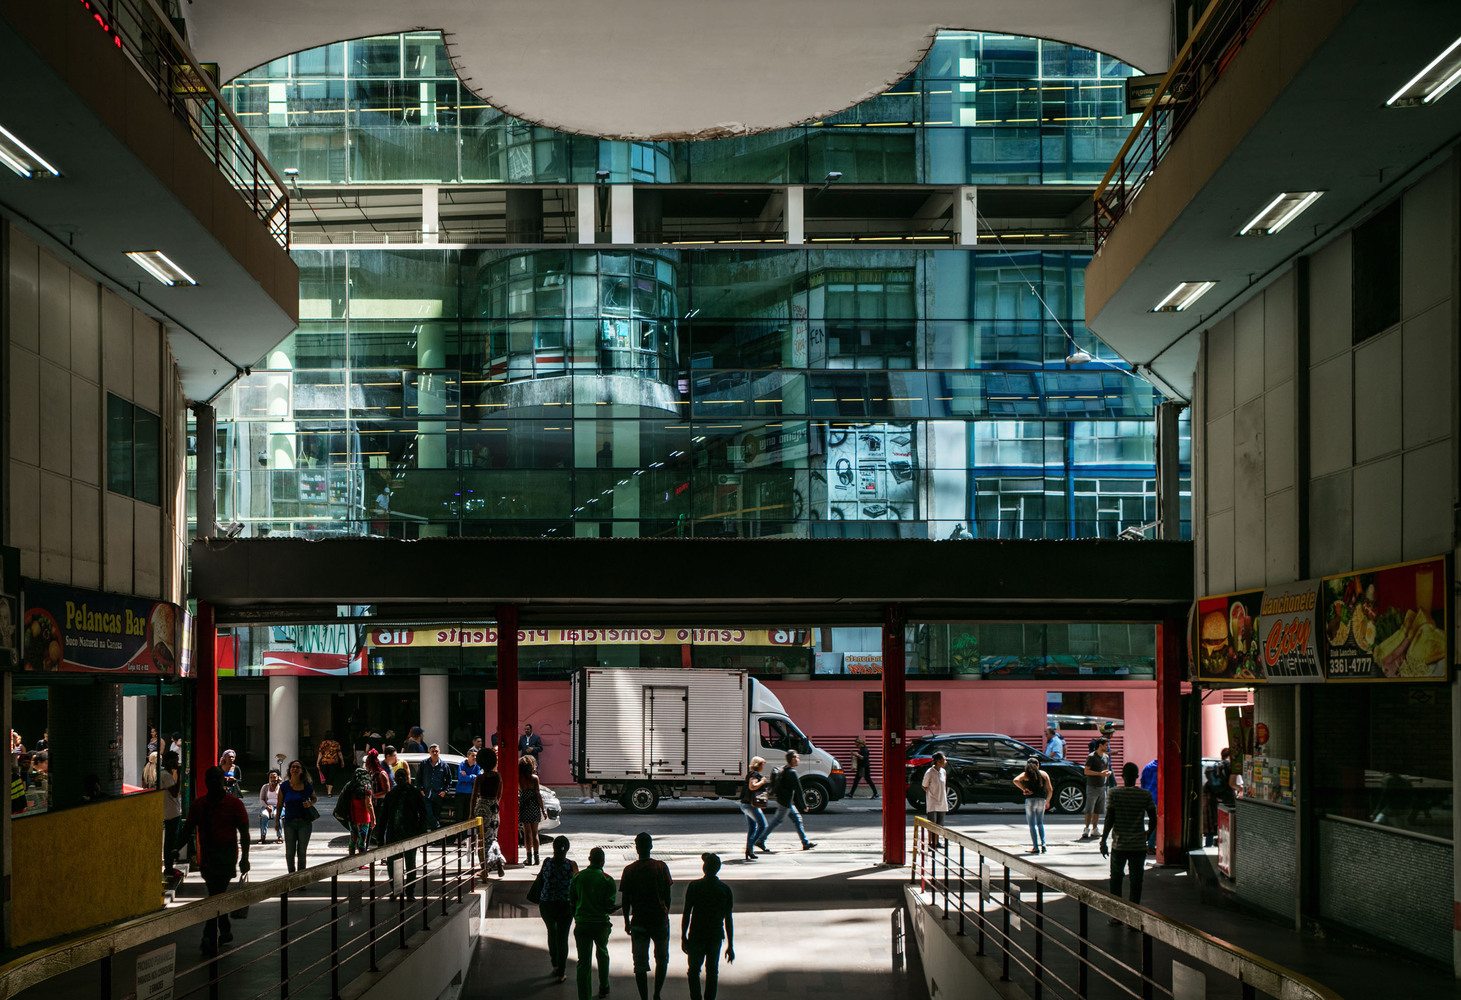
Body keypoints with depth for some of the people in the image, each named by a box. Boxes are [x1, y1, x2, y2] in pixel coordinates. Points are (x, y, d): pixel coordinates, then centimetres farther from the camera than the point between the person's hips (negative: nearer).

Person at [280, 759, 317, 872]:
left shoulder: (307, 786, 0)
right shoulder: (285, 786, 0)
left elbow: (314, 798, 17)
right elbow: (280, 805, 7)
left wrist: (310, 803, -6)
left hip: (304, 823, 0)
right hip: (289, 823, 0)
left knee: (301, 852, 2)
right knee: (289, 853, 0)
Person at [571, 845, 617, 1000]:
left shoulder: (578, 877, 0)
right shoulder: (607, 880, -8)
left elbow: (571, 902, 5)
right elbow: (610, 906, -10)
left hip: (581, 924, 1)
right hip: (601, 923, -1)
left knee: (583, 961, 2)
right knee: (602, 955, 24)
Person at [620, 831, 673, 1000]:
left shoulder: (629, 870, -6)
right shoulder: (661, 867, -5)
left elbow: (625, 900, -3)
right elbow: (667, 896, 0)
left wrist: (627, 921, 9)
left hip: (639, 922, -1)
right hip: (660, 920, 1)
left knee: (640, 965, 6)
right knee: (662, 959, 19)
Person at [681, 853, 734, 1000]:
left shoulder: (694, 887, -11)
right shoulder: (725, 889, -6)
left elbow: (686, 914, -8)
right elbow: (728, 919, -3)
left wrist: (683, 937, 2)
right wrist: (730, 945, 3)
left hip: (696, 936, -2)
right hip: (716, 936, 2)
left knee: (694, 971, 11)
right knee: (712, 970, 17)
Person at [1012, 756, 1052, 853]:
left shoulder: (1025, 774, 2)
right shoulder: (1044, 774, 8)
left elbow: (1016, 780, -17)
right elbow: (1050, 790, 5)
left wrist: (1024, 789, -7)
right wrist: (1047, 801, 17)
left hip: (1030, 800, -3)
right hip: (1042, 800, 3)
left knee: (1032, 825, 4)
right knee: (1040, 823, 18)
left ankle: (1035, 847, 0)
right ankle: (1043, 843, 4)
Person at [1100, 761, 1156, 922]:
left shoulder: (1115, 793, -6)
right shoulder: (1146, 795, -2)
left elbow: (1109, 819, -7)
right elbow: (1153, 819, 1)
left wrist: (1103, 841, 1)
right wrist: (1148, 835, 19)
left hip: (1119, 845, -1)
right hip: (1139, 845, 1)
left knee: (1116, 878, 15)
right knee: (1136, 881, 6)